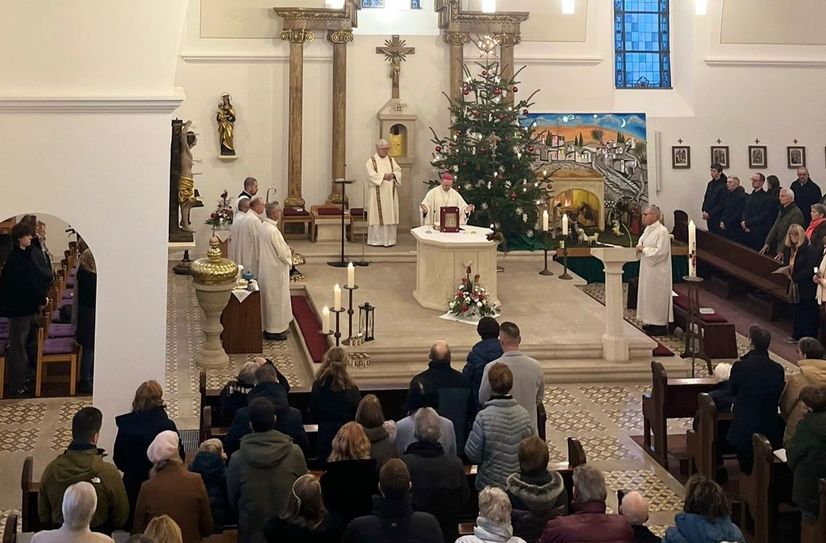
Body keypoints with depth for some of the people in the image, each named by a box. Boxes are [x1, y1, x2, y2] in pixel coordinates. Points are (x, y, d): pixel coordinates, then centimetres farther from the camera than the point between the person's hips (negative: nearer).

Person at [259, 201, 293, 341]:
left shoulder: (263, 227, 4)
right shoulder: (273, 230, -25)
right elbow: (283, 253, -21)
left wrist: (286, 249, 11)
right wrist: (289, 252, -1)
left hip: (266, 268, 10)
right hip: (275, 270, -10)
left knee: (270, 298, 18)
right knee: (276, 299, 1)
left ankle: (270, 327, 28)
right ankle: (274, 330, 9)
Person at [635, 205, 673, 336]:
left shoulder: (662, 231, -18)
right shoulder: (648, 229, 10)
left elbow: (661, 252, -23)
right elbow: (641, 242, 21)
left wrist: (644, 249, -17)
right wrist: (640, 247, -2)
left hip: (657, 271, -9)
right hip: (647, 268, 9)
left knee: (657, 297, -3)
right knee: (648, 295, 13)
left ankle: (660, 326, 4)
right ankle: (651, 322, 22)